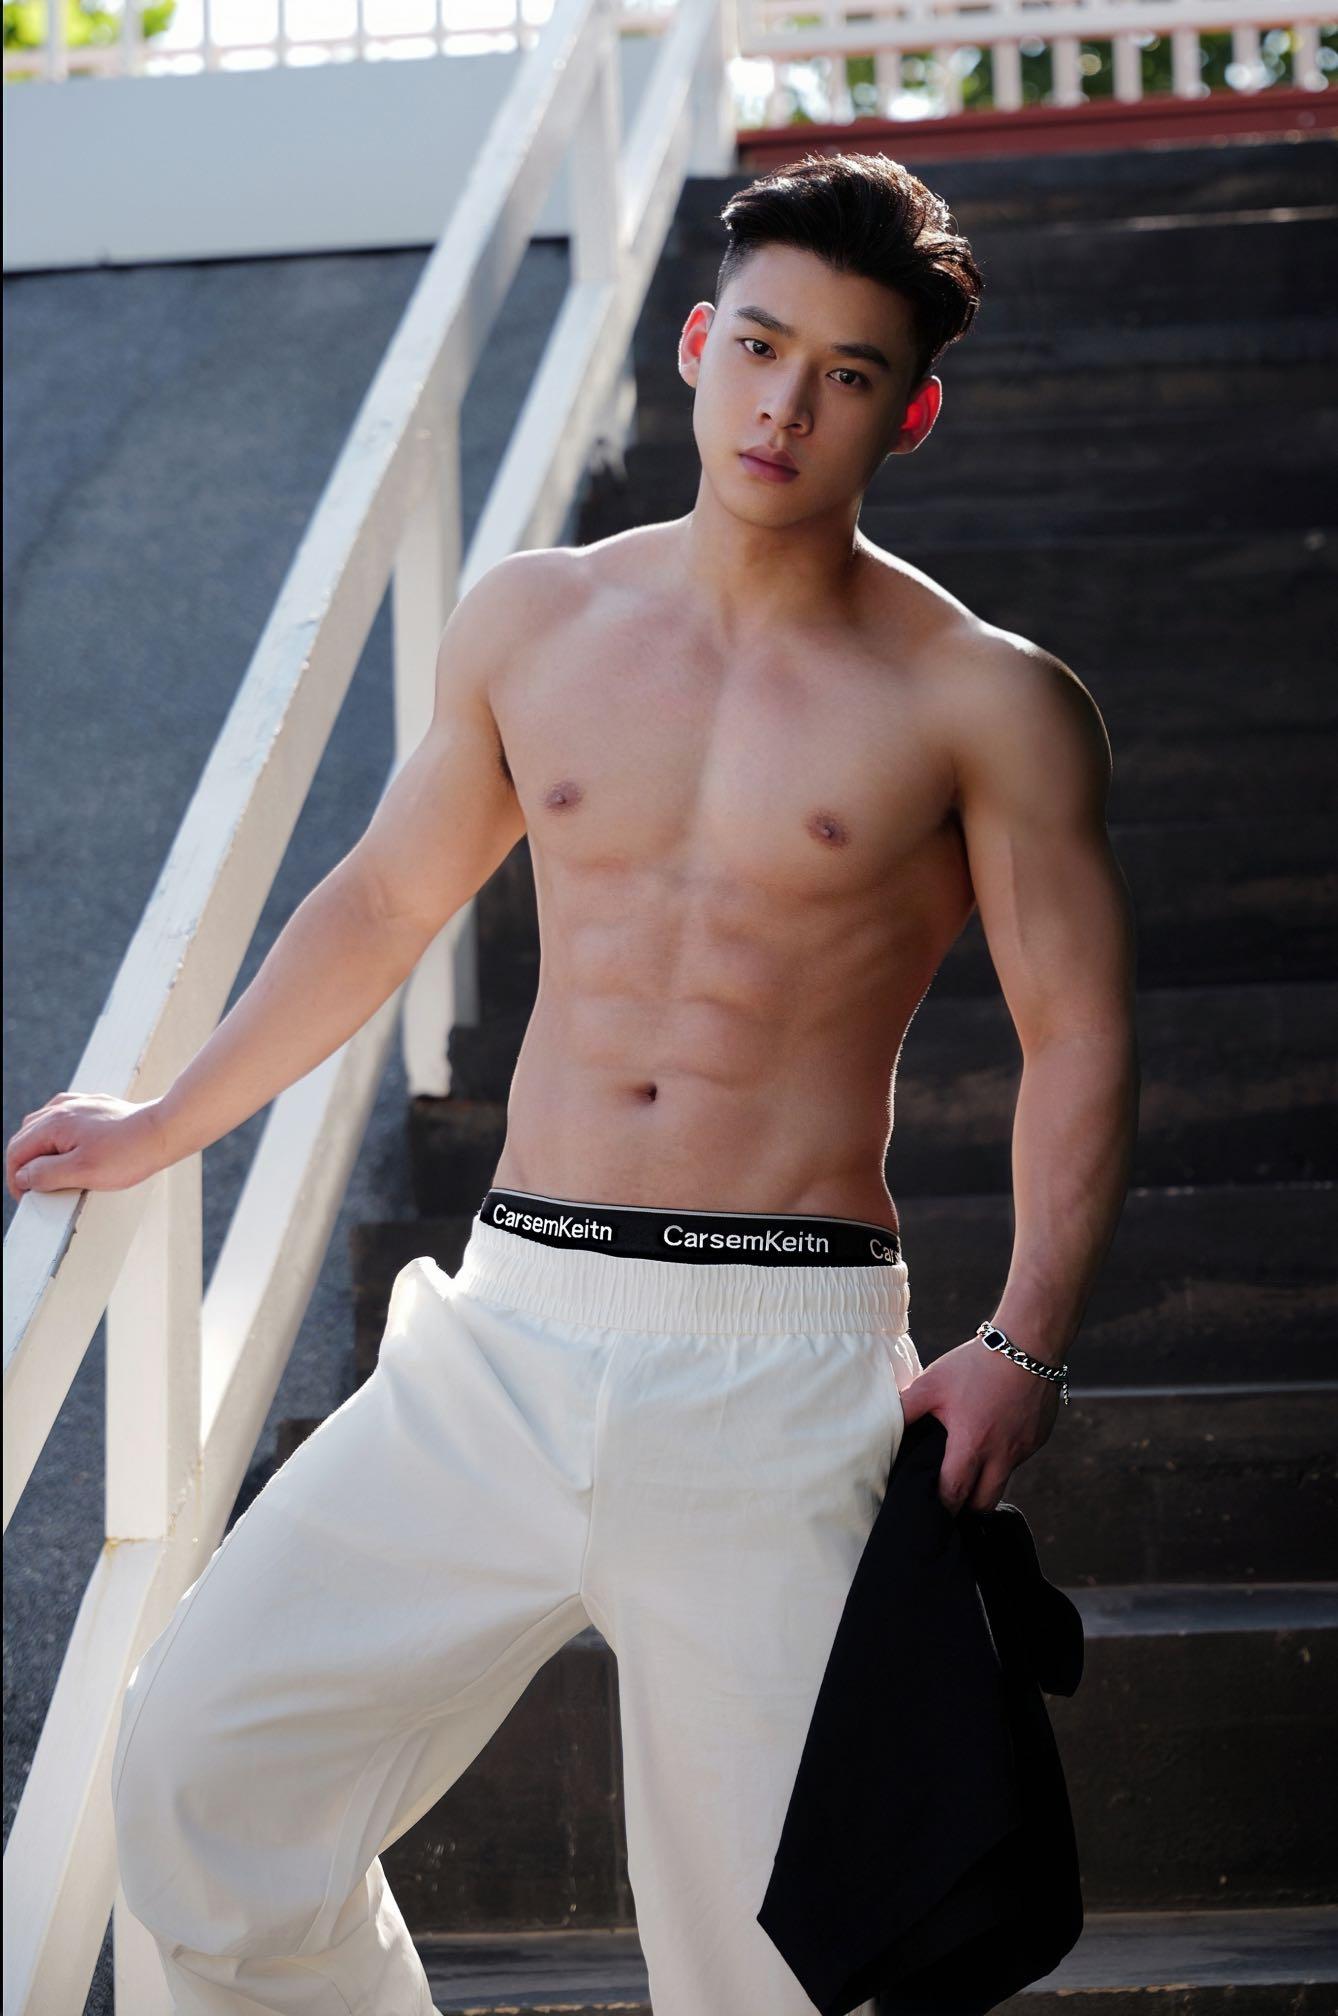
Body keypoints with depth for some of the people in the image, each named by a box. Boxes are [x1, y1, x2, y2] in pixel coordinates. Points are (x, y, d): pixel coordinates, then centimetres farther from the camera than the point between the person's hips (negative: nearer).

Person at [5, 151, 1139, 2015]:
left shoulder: (982, 702, -1)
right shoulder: (533, 625, 10)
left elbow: (1081, 1040, 0)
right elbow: (388, 899, 23)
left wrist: (1024, 1349, -13)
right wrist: (167, 1127, 30)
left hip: (780, 1368, -4)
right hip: (509, 1337, 4)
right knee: (202, 1755, -2)